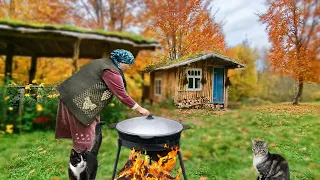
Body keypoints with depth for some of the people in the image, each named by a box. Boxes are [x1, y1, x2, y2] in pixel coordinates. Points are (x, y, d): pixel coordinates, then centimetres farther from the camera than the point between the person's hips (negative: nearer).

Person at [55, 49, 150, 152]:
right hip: (79, 101, -10)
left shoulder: (104, 62, 13)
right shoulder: (112, 72, -17)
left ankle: (78, 151, 34)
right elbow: (121, 94, -17)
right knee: (84, 131, 3)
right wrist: (139, 108, -10)